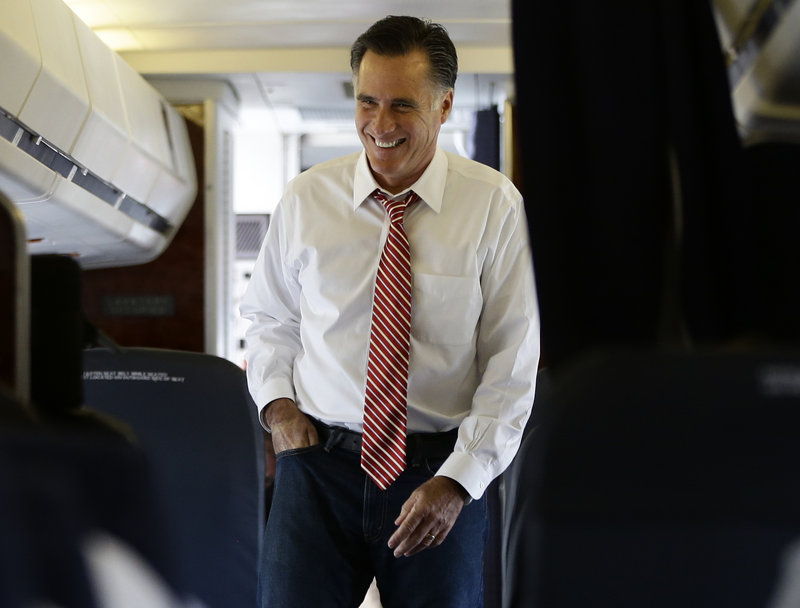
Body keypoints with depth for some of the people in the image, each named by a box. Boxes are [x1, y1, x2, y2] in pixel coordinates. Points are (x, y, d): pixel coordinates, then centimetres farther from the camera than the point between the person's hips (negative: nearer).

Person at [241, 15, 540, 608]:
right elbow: (270, 317, 17)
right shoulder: (305, 200, 2)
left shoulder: (494, 206, -5)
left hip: (444, 472, -1)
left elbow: (515, 363, -4)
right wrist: (276, 399, -1)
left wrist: (458, 481, -12)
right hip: (319, 460, 1)